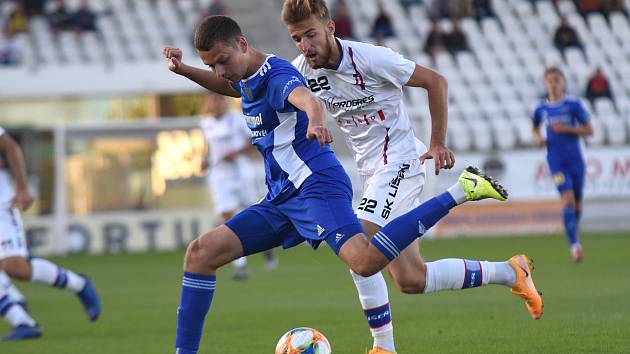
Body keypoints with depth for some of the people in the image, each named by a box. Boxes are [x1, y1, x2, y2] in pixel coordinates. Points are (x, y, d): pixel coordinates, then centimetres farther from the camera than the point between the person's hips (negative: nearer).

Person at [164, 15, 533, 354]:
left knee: (364, 261, -33)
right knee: (201, 252, 1)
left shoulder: (277, 75, -12)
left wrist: (316, 122, -61)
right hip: (281, 199, 10)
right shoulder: (247, 78, 17)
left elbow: (308, 99, -37)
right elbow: (228, 86, 45)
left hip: (316, 185, -10)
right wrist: (184, 70, 29)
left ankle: (460, 192, -22)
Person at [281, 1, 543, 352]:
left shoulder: (369, 58, -18)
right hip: (372, 173, 7)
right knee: (412, 280, 4)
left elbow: (435, 81, -8)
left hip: (399, 162, -7)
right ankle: (510, 272, 20)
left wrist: (438, 143, -7)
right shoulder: (301, 71, -2)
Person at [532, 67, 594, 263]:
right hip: (556, 160, -1)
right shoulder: (541, 109, 2)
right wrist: (537, 138, 0)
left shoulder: (573, 104, -4)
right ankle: (575, 245, -20)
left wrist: (567, 129, -16)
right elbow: (535, 128, 22)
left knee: (577, 203, 10)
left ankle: (574, 231, 38)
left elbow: (589, 130, -3)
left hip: (575, 159, 1)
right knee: (568, 199, -17)